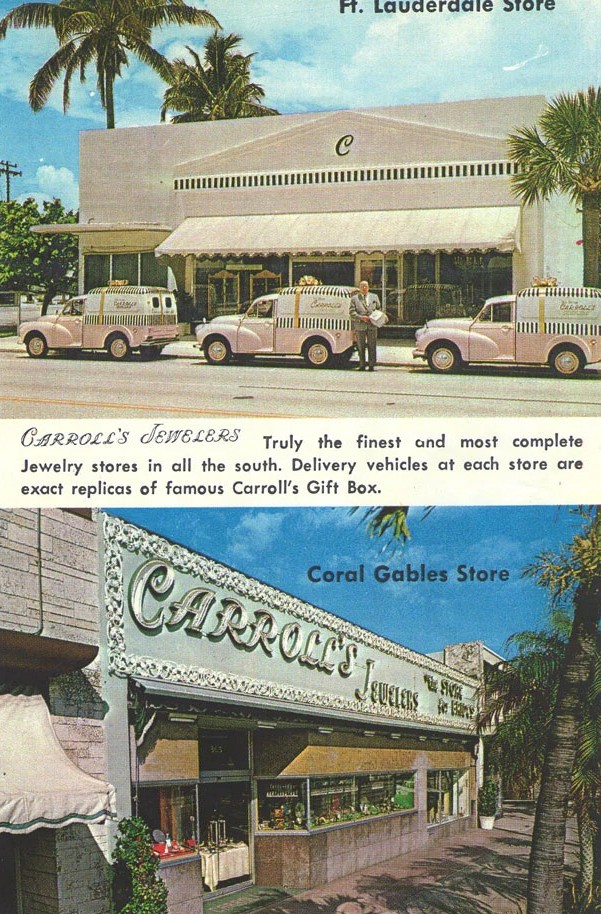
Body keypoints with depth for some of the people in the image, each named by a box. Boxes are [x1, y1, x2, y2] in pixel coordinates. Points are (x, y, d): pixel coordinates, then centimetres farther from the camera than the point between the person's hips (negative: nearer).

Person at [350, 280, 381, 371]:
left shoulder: (374, 297, 14)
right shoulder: (354, 298, 7)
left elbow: (378, 309, 19)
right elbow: (352, 312, 0)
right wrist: (361, 317, -13)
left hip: (372, 325, 1)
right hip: (360, 326, -1)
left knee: (372, 346, 0)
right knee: (361, 346, 3)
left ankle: (371, 365, 3)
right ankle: (362, 365, 9)